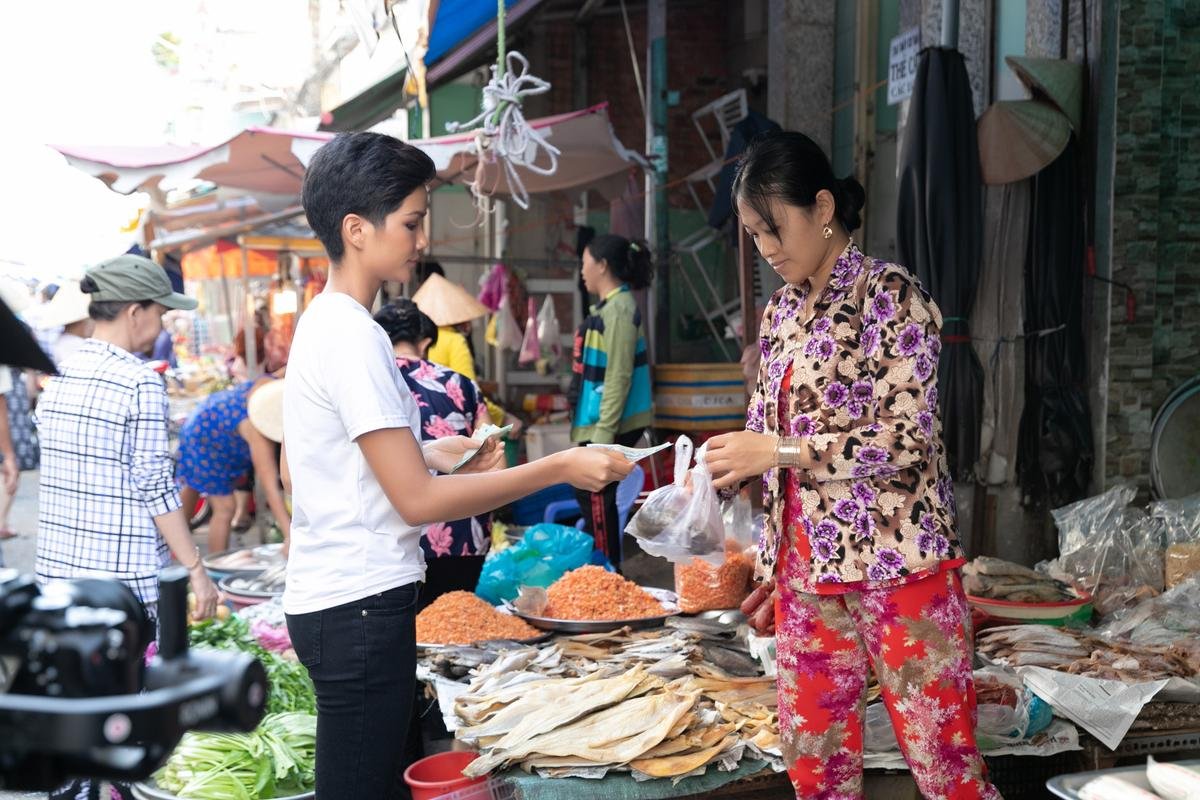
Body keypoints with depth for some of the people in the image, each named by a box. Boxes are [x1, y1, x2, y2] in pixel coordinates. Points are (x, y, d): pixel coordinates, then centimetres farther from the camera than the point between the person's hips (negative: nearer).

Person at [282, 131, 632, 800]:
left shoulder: (323, 323, 11)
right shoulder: (353, 336, -18)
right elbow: (417, 500, -20)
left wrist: (429, 456, 12)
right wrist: (561, 468, -17)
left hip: (329, 598, 10)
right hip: (361, 603, -10)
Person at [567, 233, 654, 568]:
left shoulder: (619, 310, -17)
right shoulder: (611, 306, 14)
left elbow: (618, 378, -21)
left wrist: (603, 434, -21)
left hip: (607, 427, -10)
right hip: (598, 423, 10)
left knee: (596, 498, -4)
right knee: (591, 496, 16)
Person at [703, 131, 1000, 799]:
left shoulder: (889, 294, -6)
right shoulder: (780, 316, 13)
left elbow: (910, 439, -14)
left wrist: (775, 450, -16)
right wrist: (774, 570, 11)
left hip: (897, 565, -6)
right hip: (807, 570, 6)